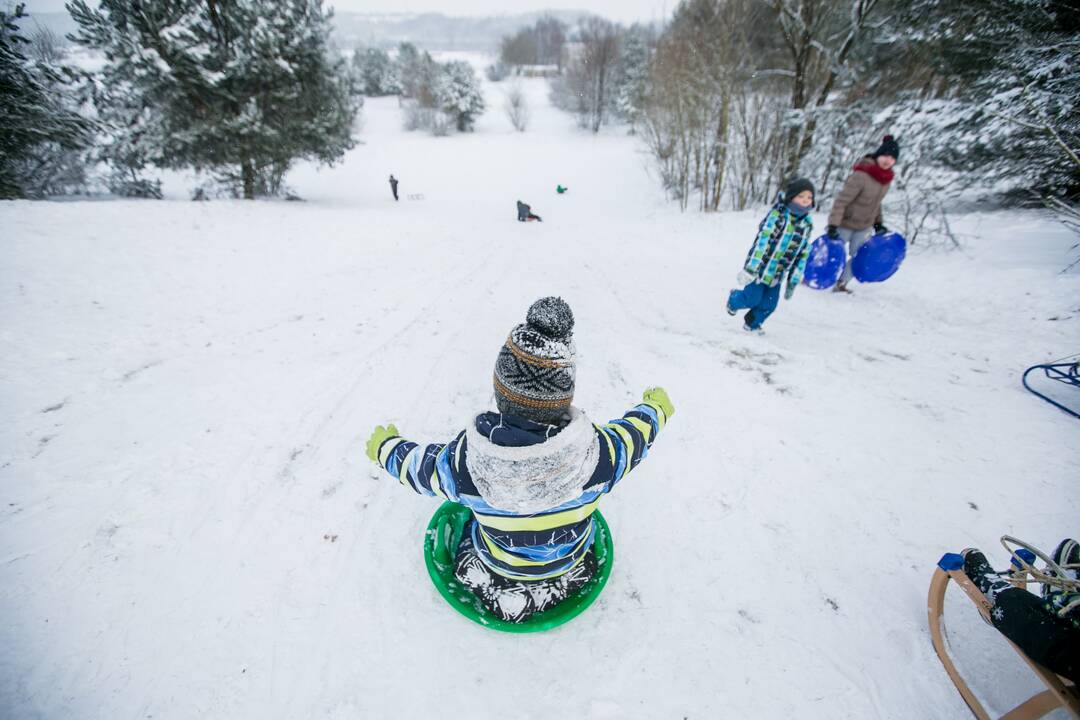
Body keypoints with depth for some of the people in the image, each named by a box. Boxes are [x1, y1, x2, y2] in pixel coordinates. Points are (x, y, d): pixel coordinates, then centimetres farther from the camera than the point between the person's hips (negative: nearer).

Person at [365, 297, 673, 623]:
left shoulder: (464, 460, -36)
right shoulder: (594, 451, -36)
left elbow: (417, 465, -13)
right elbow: (633, 436, -13)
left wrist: (384, 448, 11)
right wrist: (655, 408, 11)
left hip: (498, 567, 0)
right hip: (570, 564, 0)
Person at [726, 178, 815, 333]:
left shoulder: (807, 223, 4)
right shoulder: (777, 215, -17)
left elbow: (803, 254, 9)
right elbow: (762, 242, -22)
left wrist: (794, 280, 8)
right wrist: (750, 268, -26)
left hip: (776, 273, 6)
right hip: (760, 267, -6)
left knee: (769, 304, 7)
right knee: (752, 299, -1)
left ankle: (752, 323, 32)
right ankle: (733, 299, 33)